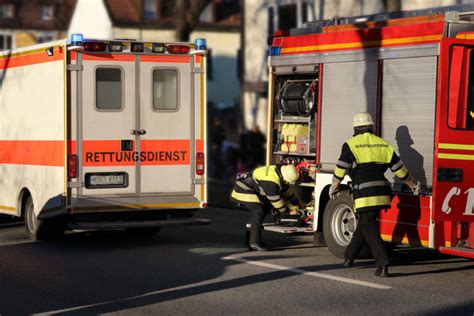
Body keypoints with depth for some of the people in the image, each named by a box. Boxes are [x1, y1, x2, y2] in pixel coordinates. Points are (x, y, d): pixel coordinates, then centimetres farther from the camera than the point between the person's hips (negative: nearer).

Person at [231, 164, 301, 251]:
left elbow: (287, 191, 13)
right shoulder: (270, 182, -32)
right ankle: (254, 243, -18)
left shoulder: (279, 171, -1)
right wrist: (285, 211, -4)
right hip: (243, 190, -11)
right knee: (258, 212, -19)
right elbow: (275, 200, -20)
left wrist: (294, 205, 17)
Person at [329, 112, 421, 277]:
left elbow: (340, 169, -4)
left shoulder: (351, 145, -3)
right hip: (382, 194, 6)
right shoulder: (384, 145, 11)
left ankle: (382, 265, -16)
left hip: (364, 195, -5)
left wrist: (334, 188, 11)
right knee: (364, 224, 19)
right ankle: (349, 257, 32)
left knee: (369, 229, -3)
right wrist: (414, 185, 27)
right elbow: (399, 168, 15)